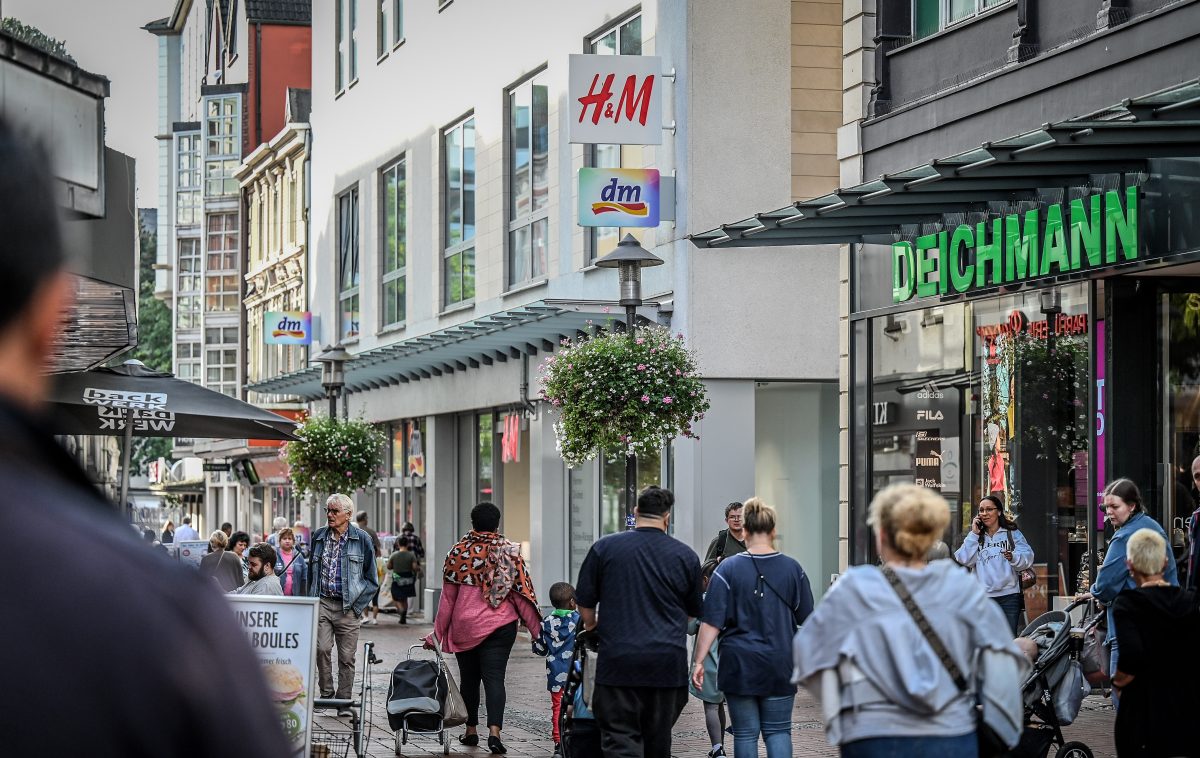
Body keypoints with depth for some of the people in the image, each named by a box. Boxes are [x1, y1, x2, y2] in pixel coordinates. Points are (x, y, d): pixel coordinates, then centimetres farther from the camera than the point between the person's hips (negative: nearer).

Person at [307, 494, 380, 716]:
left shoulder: (362, 539, 1)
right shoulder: (318, 536, 10)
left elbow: (371, 579, 5)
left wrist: (357, 606, -2)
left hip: (348, 607, -2)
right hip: (322, 603, 2)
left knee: (347, 656, 0)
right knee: (322, 648, -15)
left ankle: (344, 702, 10)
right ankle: (326, 693, 1)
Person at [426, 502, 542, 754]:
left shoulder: (458, 553, -1)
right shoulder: (510, 552, -1)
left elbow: (447, 598, 2)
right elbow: (522, 593, -3)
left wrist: (437, 633, 9)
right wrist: (536, 630, 1)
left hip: (464, 627, 1)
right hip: (500, 626, -1)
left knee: (469, 677, 14)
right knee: (494, 677, -3)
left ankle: (471, 731, 21)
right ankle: (494, 731, -19)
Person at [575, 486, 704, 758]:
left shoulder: (605, 548, -1)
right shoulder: (686, 556, 3)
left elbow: (584, 601, 6)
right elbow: (695, 610, 14)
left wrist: (591, 626, 27)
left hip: (618, 661, -2)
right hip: (668, 661, 2)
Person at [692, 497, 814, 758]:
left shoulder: (729, 568, -7)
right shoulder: (792, 569, 0)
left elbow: (712, 622, -10)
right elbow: (806, 619, 10)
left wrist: (699, 661, -8)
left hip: (740, 665, -1)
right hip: (780, 666, 2)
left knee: (745, 733, 6)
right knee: (778, 731, 7)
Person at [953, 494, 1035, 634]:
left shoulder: (1012, 534, 9)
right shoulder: (976, 537, 16)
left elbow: (1027, 558, -5)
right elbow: (965, 560, 0)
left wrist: (1013, 557, -26)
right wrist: (974, 534, -1)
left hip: (1009, 596, -2)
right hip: (983, 596, 2)